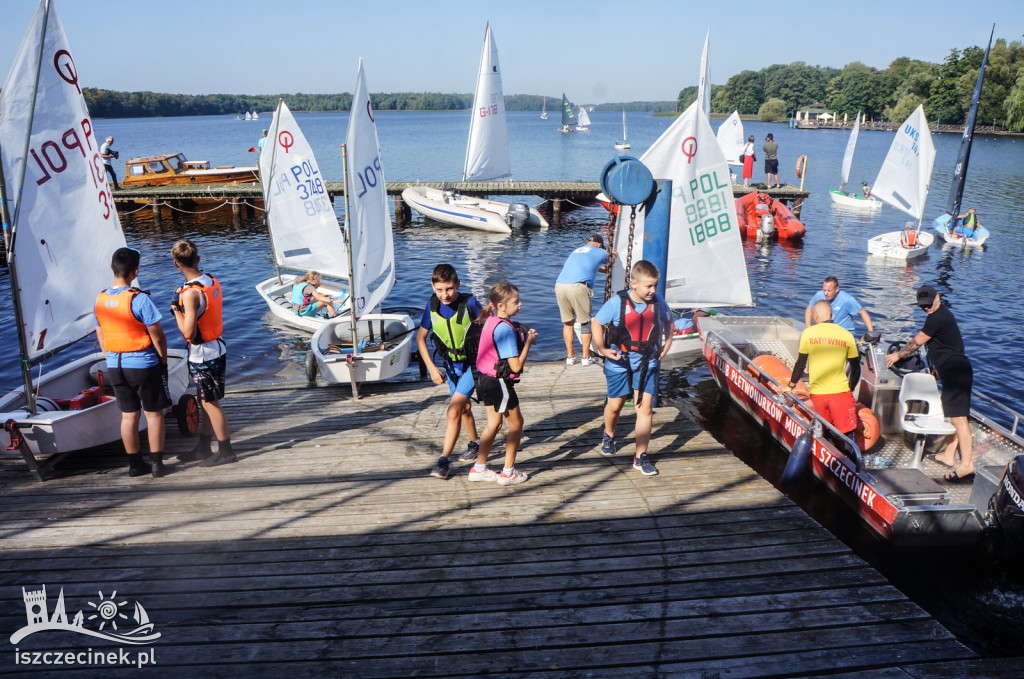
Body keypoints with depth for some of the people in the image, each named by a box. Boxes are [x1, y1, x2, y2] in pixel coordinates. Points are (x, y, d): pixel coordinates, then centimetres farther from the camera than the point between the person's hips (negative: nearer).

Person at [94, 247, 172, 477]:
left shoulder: (100, 300, 2)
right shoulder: (139, 299, -18)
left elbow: (101, 337, 11)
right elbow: (158, 337, -15)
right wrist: (163, 361, 0)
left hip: (115, 366, 6)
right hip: (144, 364, -6)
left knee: (129, 415, 13)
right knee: (154, 414, 6)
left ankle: (135, 464, 21)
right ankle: (157, 464, 9)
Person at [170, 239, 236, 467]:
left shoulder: (190, 293, -23)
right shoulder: (213, 281, 2)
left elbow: (188, 332, -24)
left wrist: (176, 309, -12)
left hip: (202, 356, -8)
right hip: (219, 349, 8)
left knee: (210, 403, 3)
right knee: (208, 402, 17)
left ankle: (225, 451, 12)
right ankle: (203, 449, 30)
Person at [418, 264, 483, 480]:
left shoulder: (468, 303, -21)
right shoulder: (432, 305, -11)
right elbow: (420, 337, 0)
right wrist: (431, 367, -8)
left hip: (472, 363, -4)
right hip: (450, 363, 4)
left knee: (454, 411, -15)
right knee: (464, 407, 20)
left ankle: (444, 459, -6)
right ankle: (475, 443, 44)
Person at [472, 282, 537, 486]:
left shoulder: (490, 321, 5)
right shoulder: (505, 328, -23)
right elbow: (516, 366, -23)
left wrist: (524, 336, 6)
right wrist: (528, 342, -13)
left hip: (486, 379, 9)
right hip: (499, 383, -9)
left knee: (494, 423, 20)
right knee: (516, 423, 8)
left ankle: (479, 468, 28)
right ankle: (508, 472, 16)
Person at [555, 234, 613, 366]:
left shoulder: (576, 250, 32)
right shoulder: (599, 252, 17)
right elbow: (611, 260, 41)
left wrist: (604, 269, 67)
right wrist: (613, 255, 64)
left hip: (559, 285, 5)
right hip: (577, 286, -5)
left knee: (567, 322, 16)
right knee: (585, 322, 9)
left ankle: (570, 357, 20)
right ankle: (586, 358, 13)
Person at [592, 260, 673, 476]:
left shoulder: (658, 302, -7)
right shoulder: (617, 302, -16)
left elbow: (668, 323, 14)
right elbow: (596, 323, -3)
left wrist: (665, 348, 7)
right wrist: (602, 349, -13)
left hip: (647, 363, 2)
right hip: (619, 363, -1)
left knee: (645, 407, -6)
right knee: (615, 405, 12)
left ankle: (640, 457, 4)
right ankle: (609, 435, 46)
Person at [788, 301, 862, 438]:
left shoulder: (807, 333, 0)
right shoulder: (847, 335, 1)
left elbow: (801, 364, 4)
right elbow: (856, 367, 8)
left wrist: (790, 386, 17)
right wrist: (850, 389, 22)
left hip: (816, 393, 1)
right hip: (840, 391, -1)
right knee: (848, 432, 1)